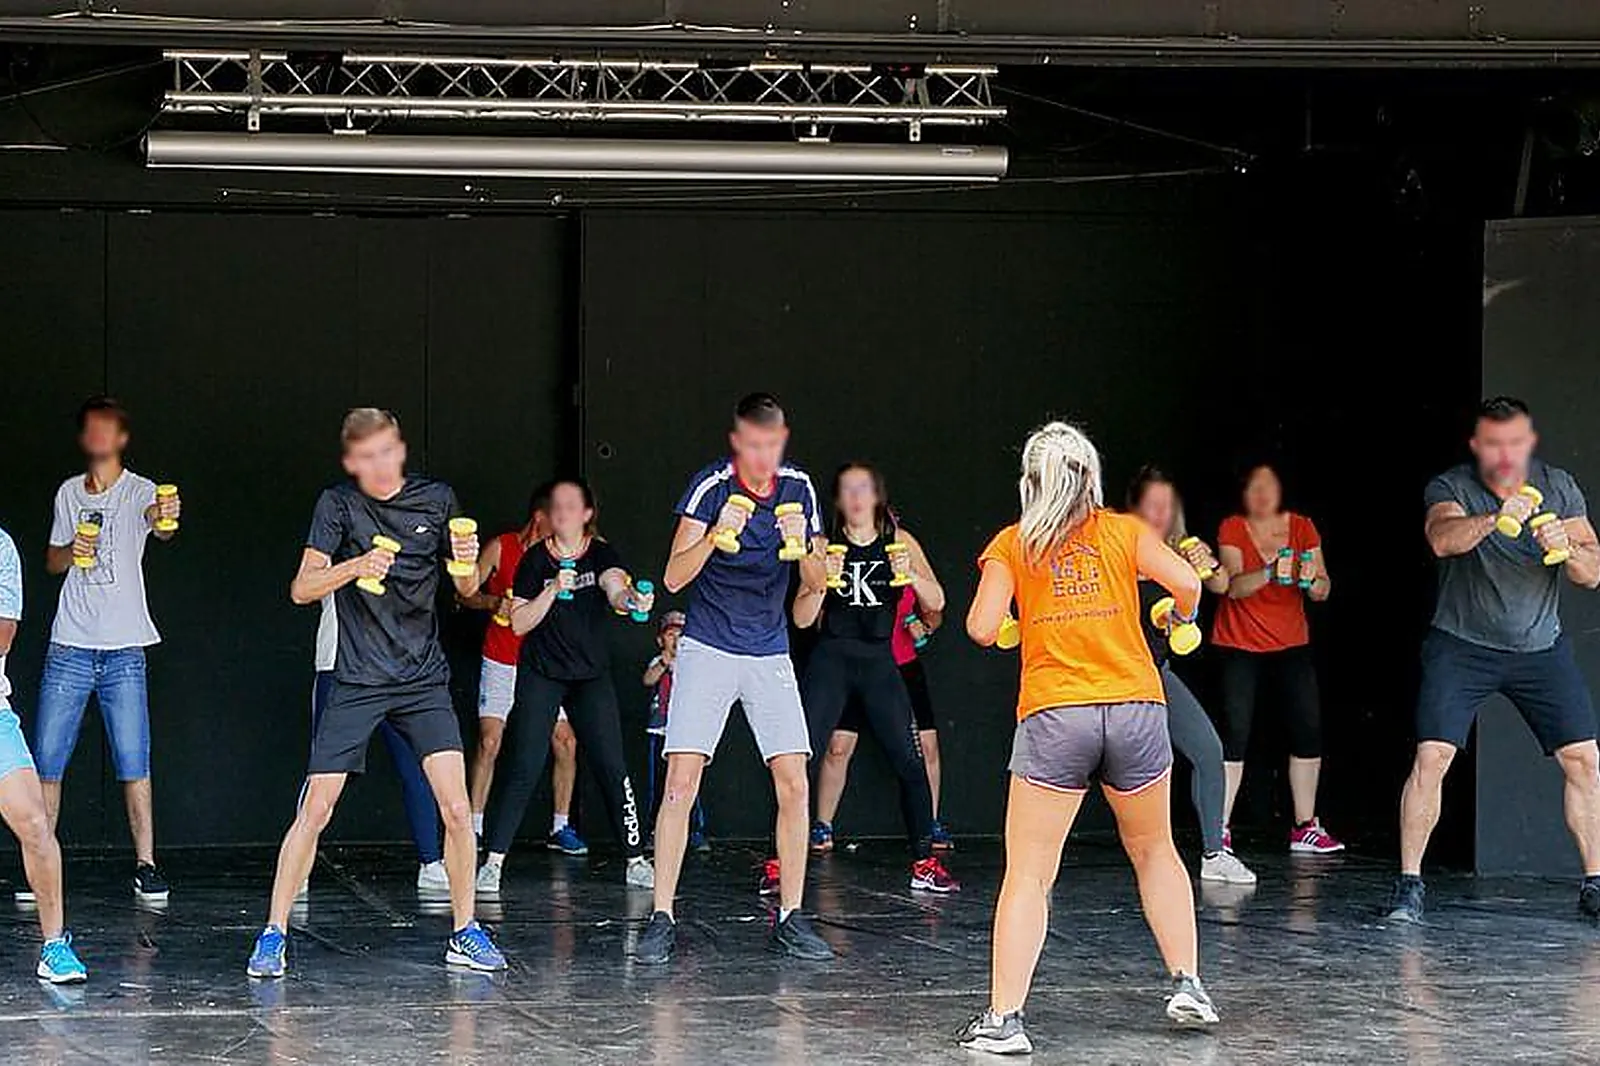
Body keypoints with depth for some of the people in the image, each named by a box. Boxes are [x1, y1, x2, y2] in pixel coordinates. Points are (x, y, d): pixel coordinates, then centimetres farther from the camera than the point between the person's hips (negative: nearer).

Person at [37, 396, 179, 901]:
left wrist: (166, 519, -50)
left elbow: (159, 526, -26)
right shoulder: (69, 492, 11)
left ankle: (146, 864, 2)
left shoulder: (140, 492, -2)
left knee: (133, 764, -5)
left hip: (124, 650, -3)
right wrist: (71, 551, -2)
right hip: (69, 647, 3)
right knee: (47, 759, 0)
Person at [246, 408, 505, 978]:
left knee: (457, 808, -8)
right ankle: (273, 936, 3)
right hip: (356, 681, -2)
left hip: (425, 680, 2)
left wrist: (467, 564, -12)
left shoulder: (437, 499, 3)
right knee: (315, 810, -7)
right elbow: (302, 588, -6)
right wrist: (357, 566, -23)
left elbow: (465, 590, 11)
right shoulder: (337, 504, -3)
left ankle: (464, 933, 6)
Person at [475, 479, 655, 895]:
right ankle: (492, 862, -6)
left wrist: (633, 598, -47)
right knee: (523, 767, -9)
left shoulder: (601, 554, -2)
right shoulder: (536, 558, -1)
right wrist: (553, 590, -19)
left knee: (611, 767, -4)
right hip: (540, 675, -1)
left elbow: (615, 588, -24)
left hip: (592, 675, 1)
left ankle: (636, 860, 6)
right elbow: (519, 623, -4)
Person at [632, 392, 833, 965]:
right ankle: (661, 918, -7)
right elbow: (674, 578, -13)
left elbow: (817, 583, 5)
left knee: (794, 784, -3)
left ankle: (790, 917, 6)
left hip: (770, 654, 4)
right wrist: (716, 535, -29)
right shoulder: (710, 486, -10)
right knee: (681, 782, -11)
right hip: (707, 650, -3)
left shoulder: (798, 488, 1)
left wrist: (803, 547, -16)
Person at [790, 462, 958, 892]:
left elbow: (937, 602, -3)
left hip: (879, 661, 1)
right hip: (831, 660, -1)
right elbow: (802, 618, -3)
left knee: (911, 762, -5)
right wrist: (823, 582, -20)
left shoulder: (899, 541, 4)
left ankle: (924, 862, 4)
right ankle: (781, 861, -6)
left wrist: (912, 576, -22)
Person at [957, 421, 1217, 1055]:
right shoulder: (1125, 532, 10)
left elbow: (982, 629, -3)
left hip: (1053, 716, -2)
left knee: (1028, 875, -1)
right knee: (1154, 850, 23)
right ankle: (1187, 985, 21)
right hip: (1136, 706, 2)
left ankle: (1003, 1019, -8)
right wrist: (1181, 618, 17)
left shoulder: (1010, 545, 8)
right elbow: (1187, 584, -4)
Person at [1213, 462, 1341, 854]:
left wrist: (1312, 580, -23)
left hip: (1291, 645, 3)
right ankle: (1219, 830, -9)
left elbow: (1323, 590, 0)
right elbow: (1234, 586, -18)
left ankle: (1305, 828, 4)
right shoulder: (1233, 529, -5)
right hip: (1240, 646, -3)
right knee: (1235, 733, -12)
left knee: (1308, 729, -4)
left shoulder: (1302, 528, 2)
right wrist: (1270, 573, -36)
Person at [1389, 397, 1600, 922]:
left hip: (1541, 647, 3)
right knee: (1431, 757, -15)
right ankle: (1409, 883, -6)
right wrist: (1495, 518, -52)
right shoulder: (1451, 487, -11)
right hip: (1462, 645, -3)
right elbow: (1442, 539, -34)